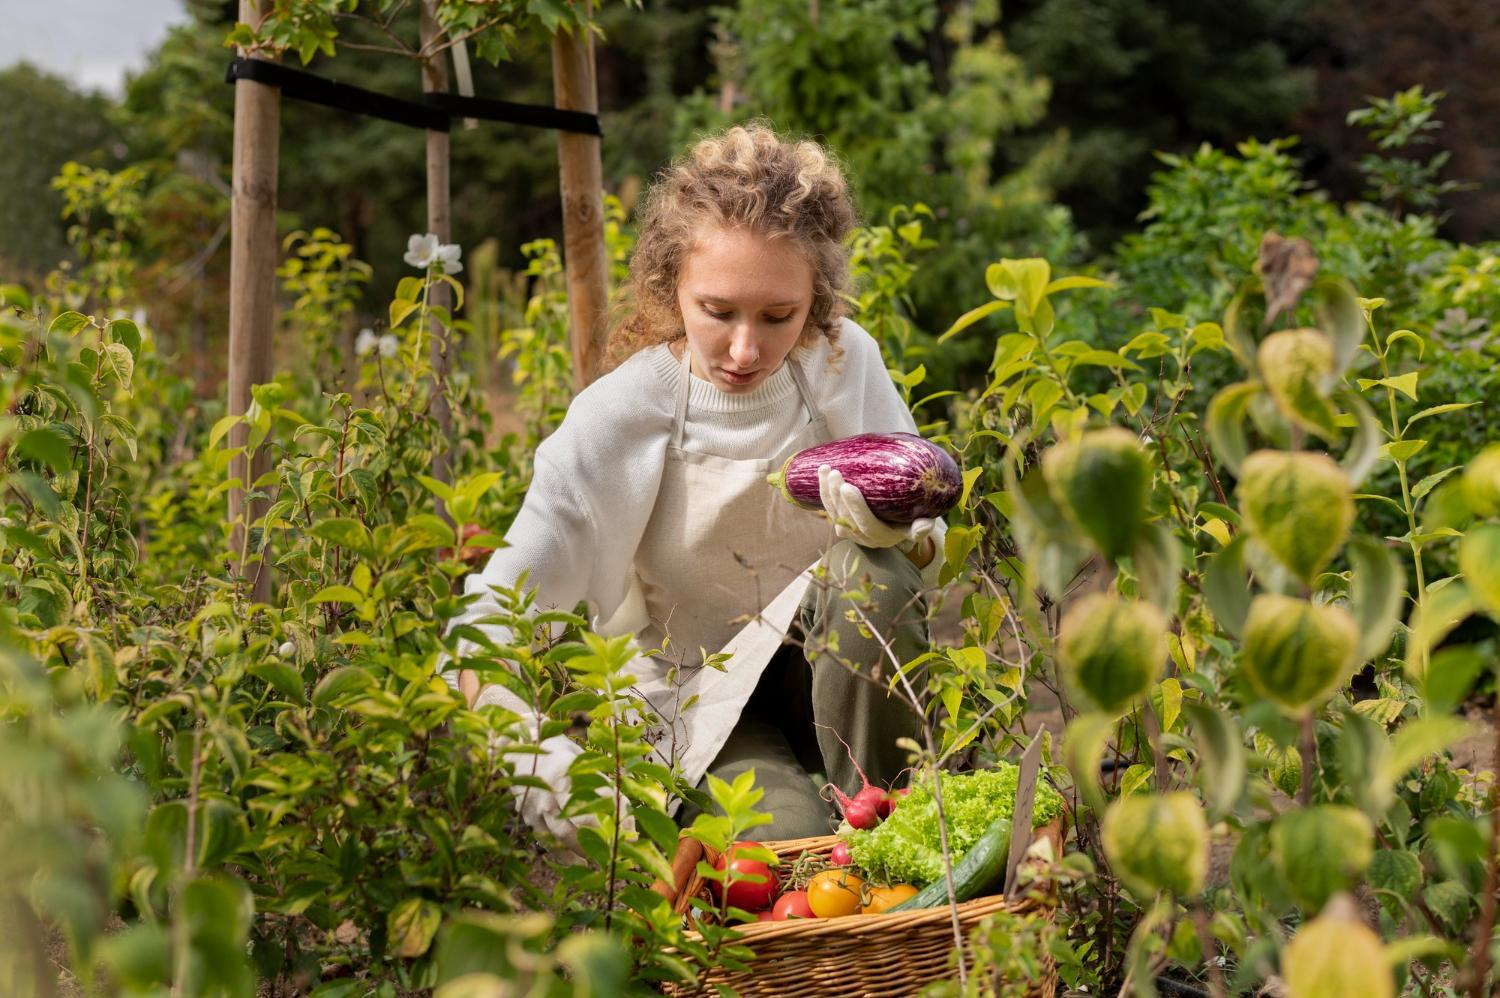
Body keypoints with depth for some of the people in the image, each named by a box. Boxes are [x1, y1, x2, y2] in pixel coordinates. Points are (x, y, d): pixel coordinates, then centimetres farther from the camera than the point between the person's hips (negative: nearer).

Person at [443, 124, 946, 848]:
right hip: (695, 706, -3)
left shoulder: (846, 363, -12)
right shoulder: (620, 415, -20)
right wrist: (533, 747, -45)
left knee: (875, 571, -29)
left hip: (833, 675, 3)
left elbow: (930, 546, -3)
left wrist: (896, 532, -29)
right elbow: (487, 623, -24)